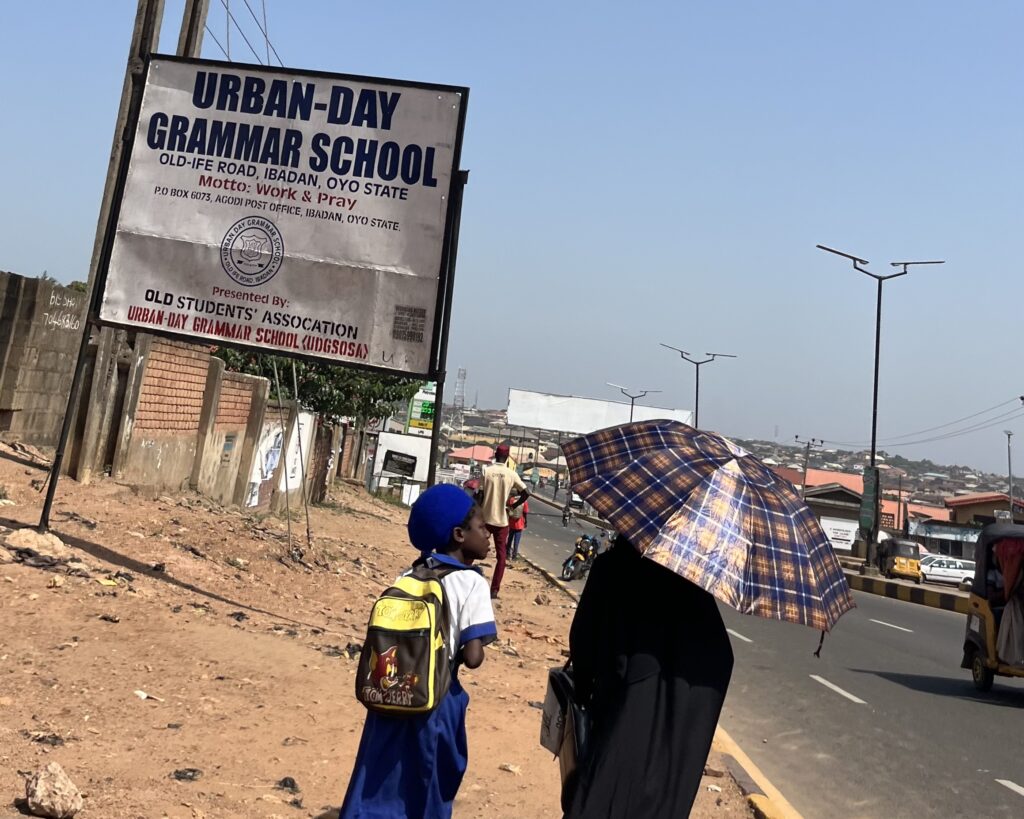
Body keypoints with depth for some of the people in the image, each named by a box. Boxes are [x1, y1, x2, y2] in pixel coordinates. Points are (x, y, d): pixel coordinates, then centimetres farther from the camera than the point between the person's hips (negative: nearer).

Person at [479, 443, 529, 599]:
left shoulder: (487, 471, -5)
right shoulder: (511, 474, -3)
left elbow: (480, 495, -6)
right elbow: (526, 493, -7)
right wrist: (513, 506, 4)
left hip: (486, 518, 0)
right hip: (502, 520, 0)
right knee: (501, 555, 7)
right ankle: (494, 590, 2)